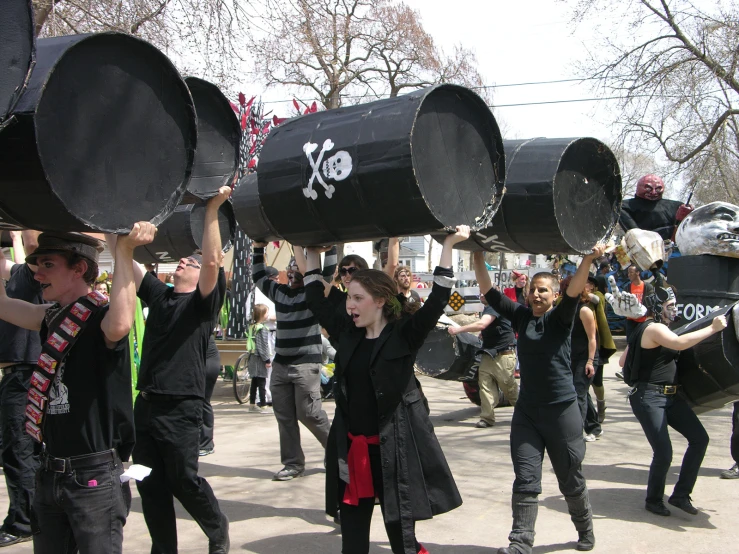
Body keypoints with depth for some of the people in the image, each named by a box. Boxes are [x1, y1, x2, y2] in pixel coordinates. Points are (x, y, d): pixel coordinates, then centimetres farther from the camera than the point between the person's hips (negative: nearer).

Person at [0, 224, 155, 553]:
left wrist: (123, 252, -36)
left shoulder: (101, 317, -16)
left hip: (94, 476, -8)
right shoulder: (53, 317, 9)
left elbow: (119, 326, -39)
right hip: (50, 473, 8)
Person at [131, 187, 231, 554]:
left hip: (180, 407, -6)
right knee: (149, 485, 8)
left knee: (183, 479, 3)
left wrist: (212, 210, -22)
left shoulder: (203, 301, -2)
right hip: (145, 403, 6)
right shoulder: (158, 295, 13)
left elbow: (213, 261, -18)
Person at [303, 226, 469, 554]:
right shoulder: (347, 334, 8)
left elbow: (437, 300, -17)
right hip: (352, 446, 6)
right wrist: (313, 253, 19)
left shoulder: (403, 334, -7)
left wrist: (448, 246, -19)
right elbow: (316, 301, 18)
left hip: (393, 446, -5)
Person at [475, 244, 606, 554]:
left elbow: (575, 291, -23)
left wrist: (588, 260, -39)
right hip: (526, 410, 3)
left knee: (570, 479, 11)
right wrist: (477, 257, -9)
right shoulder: (521, 316, 5)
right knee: (525, 480, -1)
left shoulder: (560, 318, -5)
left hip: (561, 409, -3)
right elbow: (488, 291, 2)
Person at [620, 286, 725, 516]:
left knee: (699, 438, 2)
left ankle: (680, 495, 12)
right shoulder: (654, 328, -12)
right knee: (664, 453, -12)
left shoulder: (645, 329, 17)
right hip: (649, 397, -10)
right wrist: (712, 328, -26)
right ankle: (654, 500, 14)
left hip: (670, 396, 10)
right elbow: (679, 343, -33)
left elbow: (623, 361, 20)